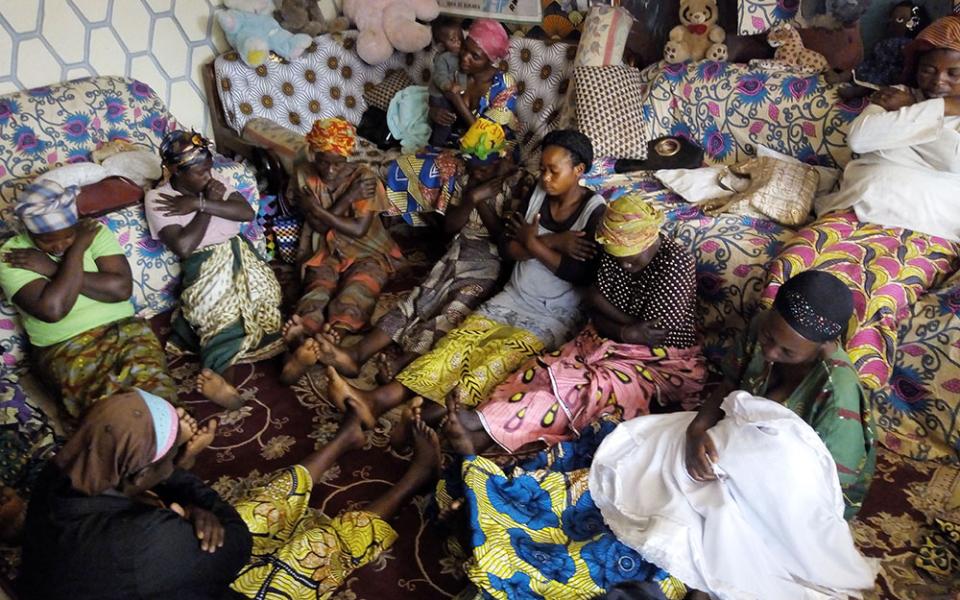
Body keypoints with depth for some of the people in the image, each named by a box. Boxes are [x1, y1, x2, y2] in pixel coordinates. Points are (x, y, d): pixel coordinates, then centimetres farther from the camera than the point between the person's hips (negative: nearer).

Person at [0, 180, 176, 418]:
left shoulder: (94, 231, 3)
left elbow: (122, 288, -11)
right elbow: (52, 309, -20)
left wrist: (52, 268, -13)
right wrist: (77, 248, -13)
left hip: (124, 330, 2)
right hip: (63, 348, -1)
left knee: (157, 390, -30)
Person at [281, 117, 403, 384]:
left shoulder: (363, 176, -7)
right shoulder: (304, 175, 2)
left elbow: (359, 230, -12)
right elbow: (318, 225, -7)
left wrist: (316, 209, -12)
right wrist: (348, 196, -15)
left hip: (366, 253, -2)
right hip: (325, 254, 2)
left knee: (350, 302, -33)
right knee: (317, 296, -30)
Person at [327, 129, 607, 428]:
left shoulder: (596, 211, -9)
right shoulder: (538, 193, 7)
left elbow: (581, 275, -18)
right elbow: (507, 248, 1)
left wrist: (533, 243, -13)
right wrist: (551, 242, -14)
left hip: (557, 315, -5)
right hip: (514, 298, 5)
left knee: (498, 354, -31)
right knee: (460, 339, -19)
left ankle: (428, 419, -46)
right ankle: (379, 399, -33)